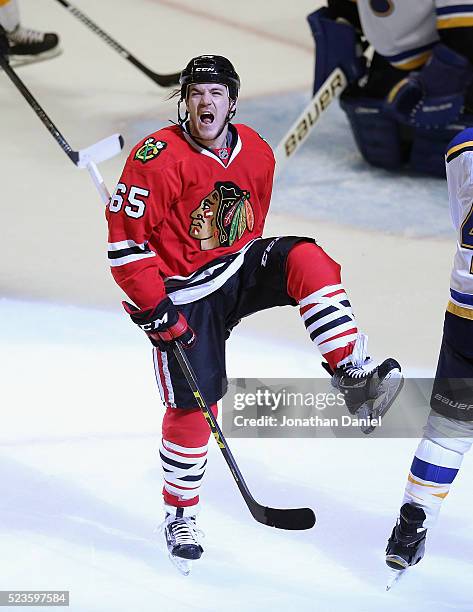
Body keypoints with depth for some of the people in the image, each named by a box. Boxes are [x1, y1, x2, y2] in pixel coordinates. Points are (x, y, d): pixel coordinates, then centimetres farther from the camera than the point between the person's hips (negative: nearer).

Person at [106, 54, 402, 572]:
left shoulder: (256, 154, 0)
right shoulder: (158, 158, -20)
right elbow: (125, 236, -18)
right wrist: (154, 307, -20)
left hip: (238, 270, 5)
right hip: (183, 295, -5)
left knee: (306, 258, -23)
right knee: (193, 405, -4)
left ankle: (351, 373, -29)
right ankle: (180, 516, 16)